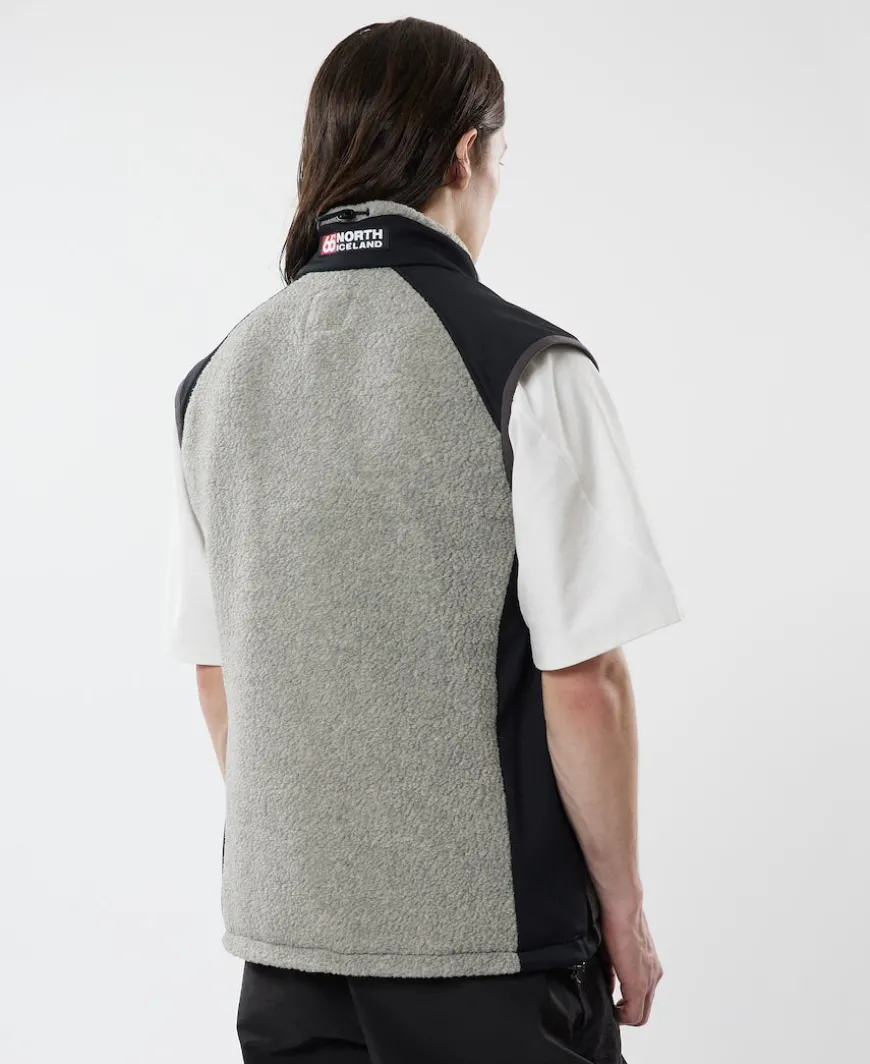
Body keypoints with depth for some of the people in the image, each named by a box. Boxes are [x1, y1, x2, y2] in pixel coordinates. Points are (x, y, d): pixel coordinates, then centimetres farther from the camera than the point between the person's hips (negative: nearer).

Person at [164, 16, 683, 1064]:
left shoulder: (214, 380, 4)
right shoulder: (527, 368, -14)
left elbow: (214, 672, 9)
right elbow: (582, 678, -14)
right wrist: (622, 908, -2)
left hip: (282, 932, 5)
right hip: (488, 937, -5)